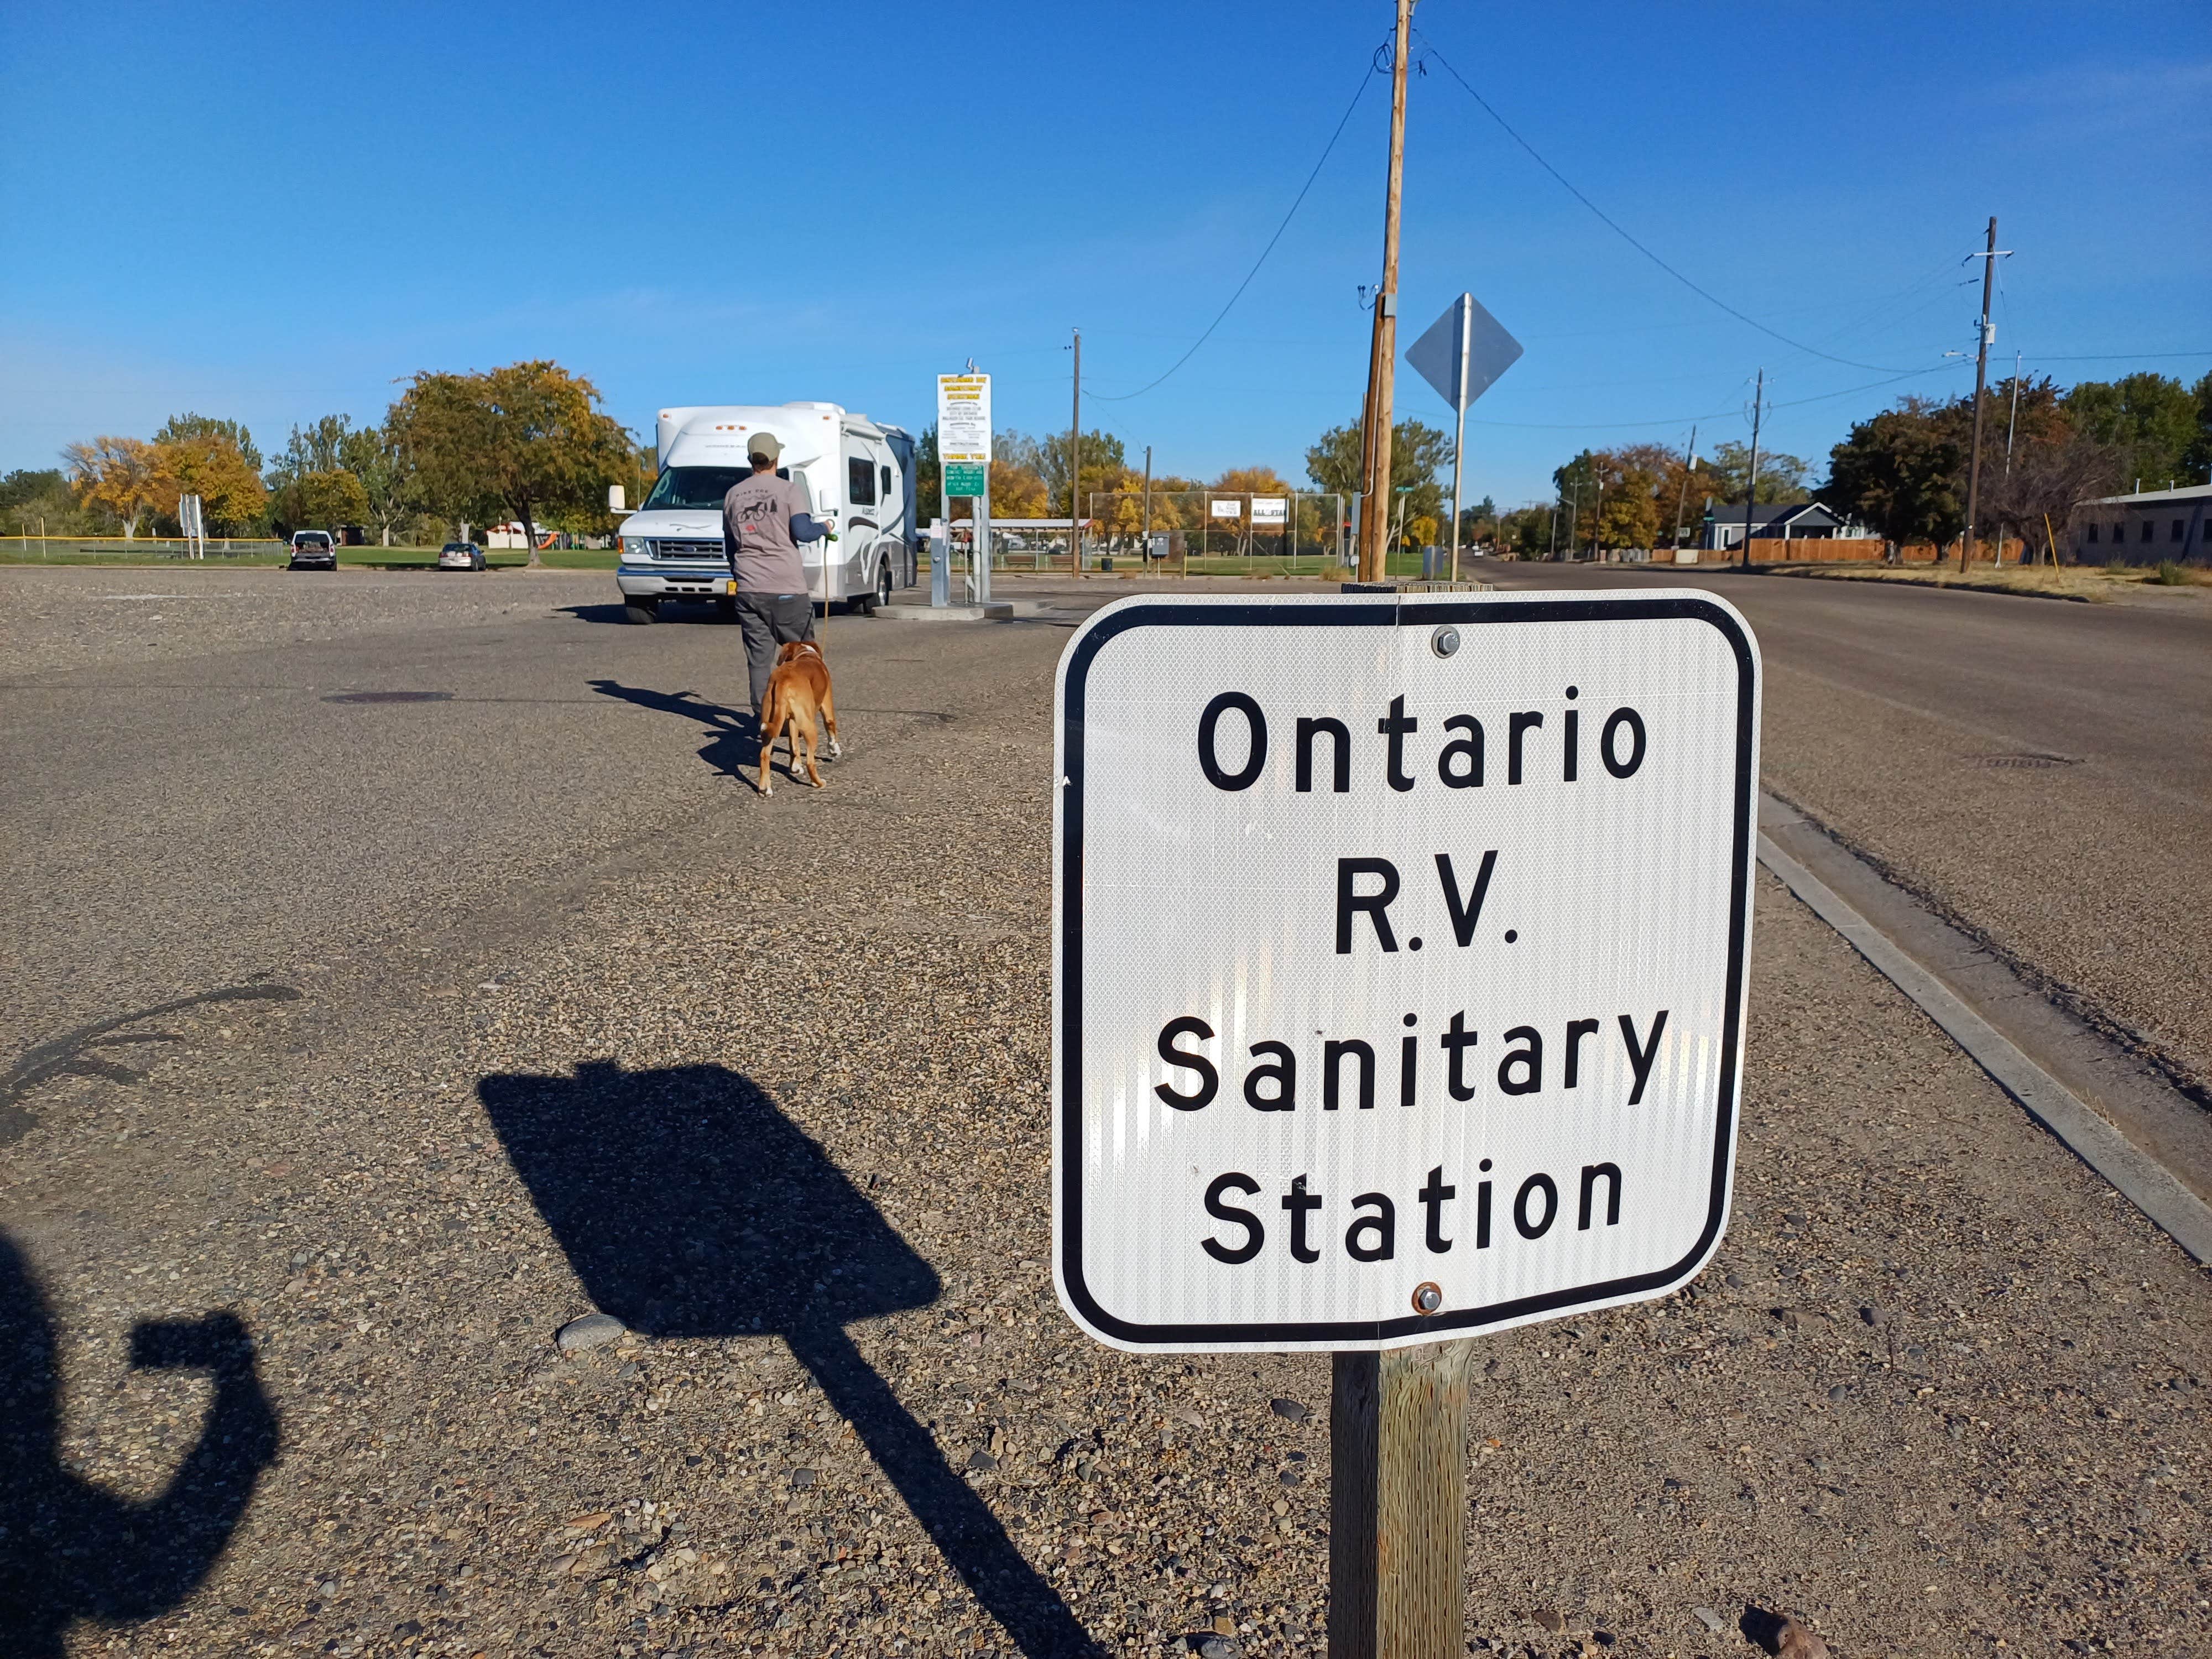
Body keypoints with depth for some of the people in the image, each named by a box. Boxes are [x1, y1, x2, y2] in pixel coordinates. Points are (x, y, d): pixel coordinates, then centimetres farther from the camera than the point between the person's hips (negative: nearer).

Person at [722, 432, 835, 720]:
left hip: (748, 588, 4)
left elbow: (729, 547, 18)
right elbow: (802, 532, -14)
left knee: (758, 657, 6)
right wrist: (825, 527, 6)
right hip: (787, 588, -4)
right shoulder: (789, 489, -3)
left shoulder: (734, 494, 12)